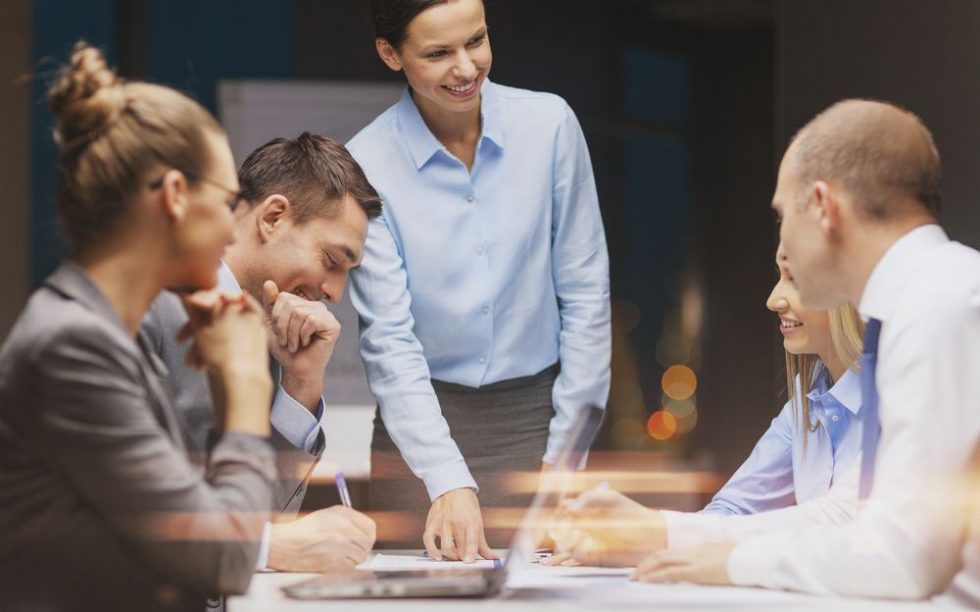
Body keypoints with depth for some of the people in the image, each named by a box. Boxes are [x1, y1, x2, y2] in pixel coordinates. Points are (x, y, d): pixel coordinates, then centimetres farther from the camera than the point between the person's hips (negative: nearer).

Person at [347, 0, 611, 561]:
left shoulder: (549, 124, -4)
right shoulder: (366, 166, -9)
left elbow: (585, 293, 1)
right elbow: (389, 341, -12)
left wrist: (567, 449, -2)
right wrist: (449, 482, -22)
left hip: (535, 414, 1)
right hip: (422, 417, -1)